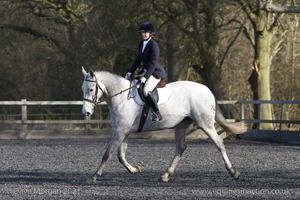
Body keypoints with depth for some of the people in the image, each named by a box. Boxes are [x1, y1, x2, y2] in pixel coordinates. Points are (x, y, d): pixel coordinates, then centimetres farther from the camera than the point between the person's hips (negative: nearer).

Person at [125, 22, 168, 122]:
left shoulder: (153, 45, -18)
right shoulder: (142, 43, 8)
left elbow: (153, 63, -23)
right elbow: (138, 60, 15)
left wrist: (145, 77, -29)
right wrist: (130, 72, 9)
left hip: (156, 72, -10)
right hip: (146, 71, 10)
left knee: (146, 91, -28)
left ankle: (157, 114, -21)